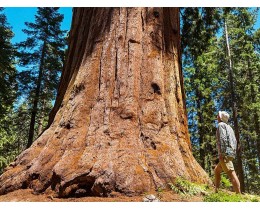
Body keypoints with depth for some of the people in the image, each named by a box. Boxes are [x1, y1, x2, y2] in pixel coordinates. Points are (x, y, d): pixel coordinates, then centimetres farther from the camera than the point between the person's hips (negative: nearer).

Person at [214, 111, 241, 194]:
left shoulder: (221, 125, -2)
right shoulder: (229, 127, 25)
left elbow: (222, 139, -16)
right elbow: (235, 141, 21)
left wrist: (221, 153, -20)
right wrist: (233, 153, 21)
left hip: (225, 153, -10)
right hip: (231, 153, 10)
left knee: (231, 173, -14)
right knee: (217, 170, 18)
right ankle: (216, 190, 17)